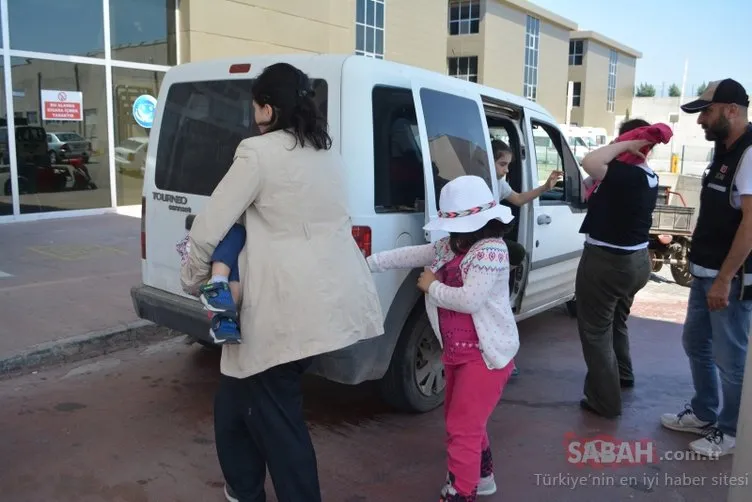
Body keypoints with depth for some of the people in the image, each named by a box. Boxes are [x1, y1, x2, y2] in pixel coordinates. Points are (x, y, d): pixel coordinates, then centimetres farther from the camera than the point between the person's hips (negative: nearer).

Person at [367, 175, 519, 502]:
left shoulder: (491, 250, -21)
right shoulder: (448, 247, 5)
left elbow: (469, 300, -30)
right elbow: (408, 255, 9)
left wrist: (431, 287, -15)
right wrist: (367, 263, 4)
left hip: (486, 354, -10)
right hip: (456, 352, 10)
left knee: (462, 427, -5)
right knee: (461, 420, 24)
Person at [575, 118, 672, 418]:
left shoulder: (626, 174, -24)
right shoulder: (649, 178, 5)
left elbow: (589, 162, -36)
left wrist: (624, 145, -24)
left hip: (607, 262, -9)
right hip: (635, 260, 10)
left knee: (595, 330, 2)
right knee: (616, 322, 29)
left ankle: (605, 401, 8)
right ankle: (623, 374, 48)